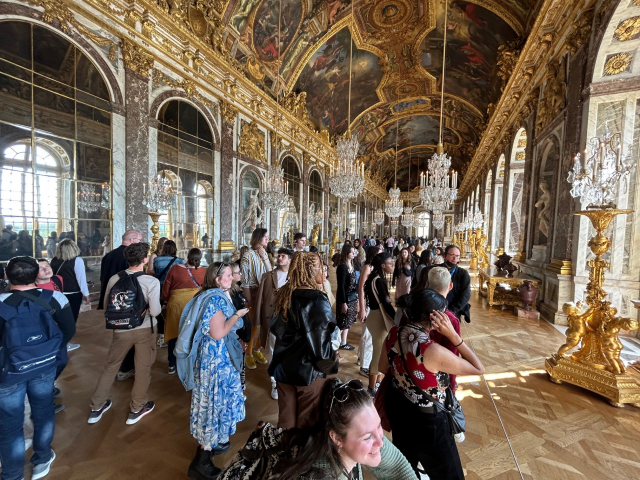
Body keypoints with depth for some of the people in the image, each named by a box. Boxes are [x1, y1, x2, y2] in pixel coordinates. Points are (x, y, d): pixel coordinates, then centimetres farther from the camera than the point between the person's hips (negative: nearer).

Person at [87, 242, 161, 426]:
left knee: (111, 366, 24)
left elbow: (106, 307, 5)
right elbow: (155, 311, -19)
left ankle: (97, 407, 37)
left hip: (121, 330, 3)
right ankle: (137, 409, 31)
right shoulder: (152, 282, -20)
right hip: (144, 329, -3)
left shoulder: (114, 279, -7)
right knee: (143, 369, 15)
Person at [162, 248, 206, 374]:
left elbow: (166, 289, 1)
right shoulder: (204, 272, -10)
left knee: (174, 333, 15)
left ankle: (172, 365, 25)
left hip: (176, 304, 0)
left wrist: (165, 301, 18)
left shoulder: (175, 269, -8)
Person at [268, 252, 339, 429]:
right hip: (308, 370, -5)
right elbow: (321, 339, -19)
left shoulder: (283, 295, -4)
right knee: (306, 421, 16)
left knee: (286, 418, 21)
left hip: (283, 367, 6)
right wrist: (328, 363, -2)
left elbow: (275, 328, 7)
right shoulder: (317, 300, -23)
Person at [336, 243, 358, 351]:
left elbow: (354, 283, 11)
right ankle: (338, 342, 19)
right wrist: (343, 302, -19)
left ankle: (343, 342, 28)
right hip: (345, 298, -8)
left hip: (352, 298, 8)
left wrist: (356, 298, 12)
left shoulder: (352, 266, 7)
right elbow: (341, 286, -19)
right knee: (342, 322, 4)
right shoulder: (342, 267, -17)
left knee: (347, 322, 16)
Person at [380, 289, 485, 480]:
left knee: (405, 462, 35)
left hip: (396, 405, 6)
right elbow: (479, 369, -19)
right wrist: (453, 335, -23)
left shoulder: (393, 335, -18)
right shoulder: (434, 352, -35)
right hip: (426, 419, -5)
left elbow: (383, 368, 0)